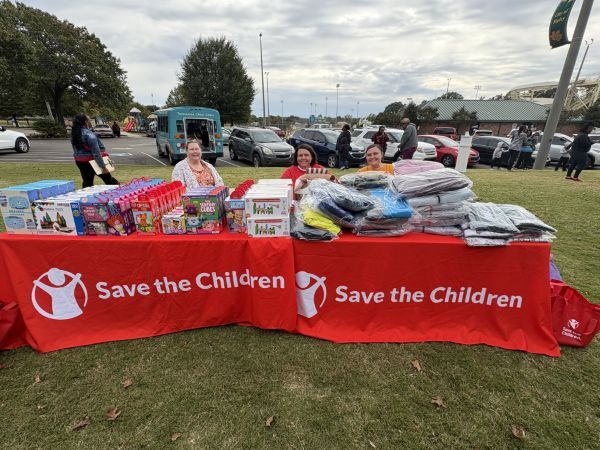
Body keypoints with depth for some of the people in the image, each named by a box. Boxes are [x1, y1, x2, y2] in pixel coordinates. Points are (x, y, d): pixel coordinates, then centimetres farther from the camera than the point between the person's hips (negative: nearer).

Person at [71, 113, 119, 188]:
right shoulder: (89, 134, -20)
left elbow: (76, 149, 12)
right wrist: (103, 166, -22)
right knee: (109, 180, 9)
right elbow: (96, 152, -24)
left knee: (87, 182, 14)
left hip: (80, 161, 8)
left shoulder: (74, 134, 5)